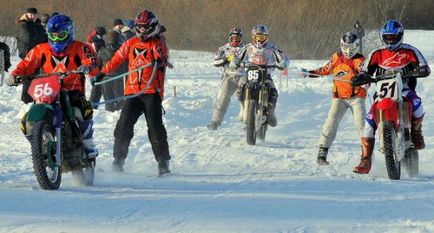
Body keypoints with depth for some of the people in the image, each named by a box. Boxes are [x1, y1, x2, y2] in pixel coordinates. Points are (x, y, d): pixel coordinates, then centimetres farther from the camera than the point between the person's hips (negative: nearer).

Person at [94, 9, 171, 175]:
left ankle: (163, 163, -2)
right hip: (132, 91, 4)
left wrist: (159, 60, -42)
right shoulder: (131, 43, 15)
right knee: (123, 126, -3)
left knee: (155, 128, -8)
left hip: (152, 92, -4)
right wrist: (103, 73, 20)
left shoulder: (158, 43, 2)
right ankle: (118, 160, 3)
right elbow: (117, 59, 22)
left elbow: (161, 54, -19)